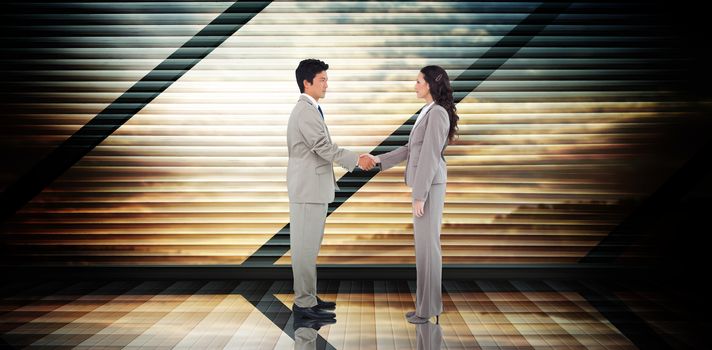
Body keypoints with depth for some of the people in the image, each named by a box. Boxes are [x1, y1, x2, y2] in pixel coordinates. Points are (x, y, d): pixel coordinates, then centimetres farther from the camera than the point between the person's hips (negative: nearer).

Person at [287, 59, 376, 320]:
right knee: (305, 246, -4)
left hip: (313, 187, 10)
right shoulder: (306, 111, -15)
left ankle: (307, 297, 23)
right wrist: (357, 159, -15)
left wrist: (356, 159, 12)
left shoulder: (310, 110, 17)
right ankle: (304, 303, 2)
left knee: (309, 245, 14)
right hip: (308, 189, -10)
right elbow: (324, 147, -20)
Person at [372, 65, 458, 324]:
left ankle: (430, 308, 7)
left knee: (427, 244, -3)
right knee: (424, 244, 12)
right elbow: (411, 148, 19)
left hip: (429, 185, -10)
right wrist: (380, 160, 16)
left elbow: (430, 156, -19)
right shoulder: (428, 112, 16)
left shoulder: (437, 113, -15)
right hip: (424, 184, 10)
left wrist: (419, 196, -19)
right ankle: (427, 304, 20)